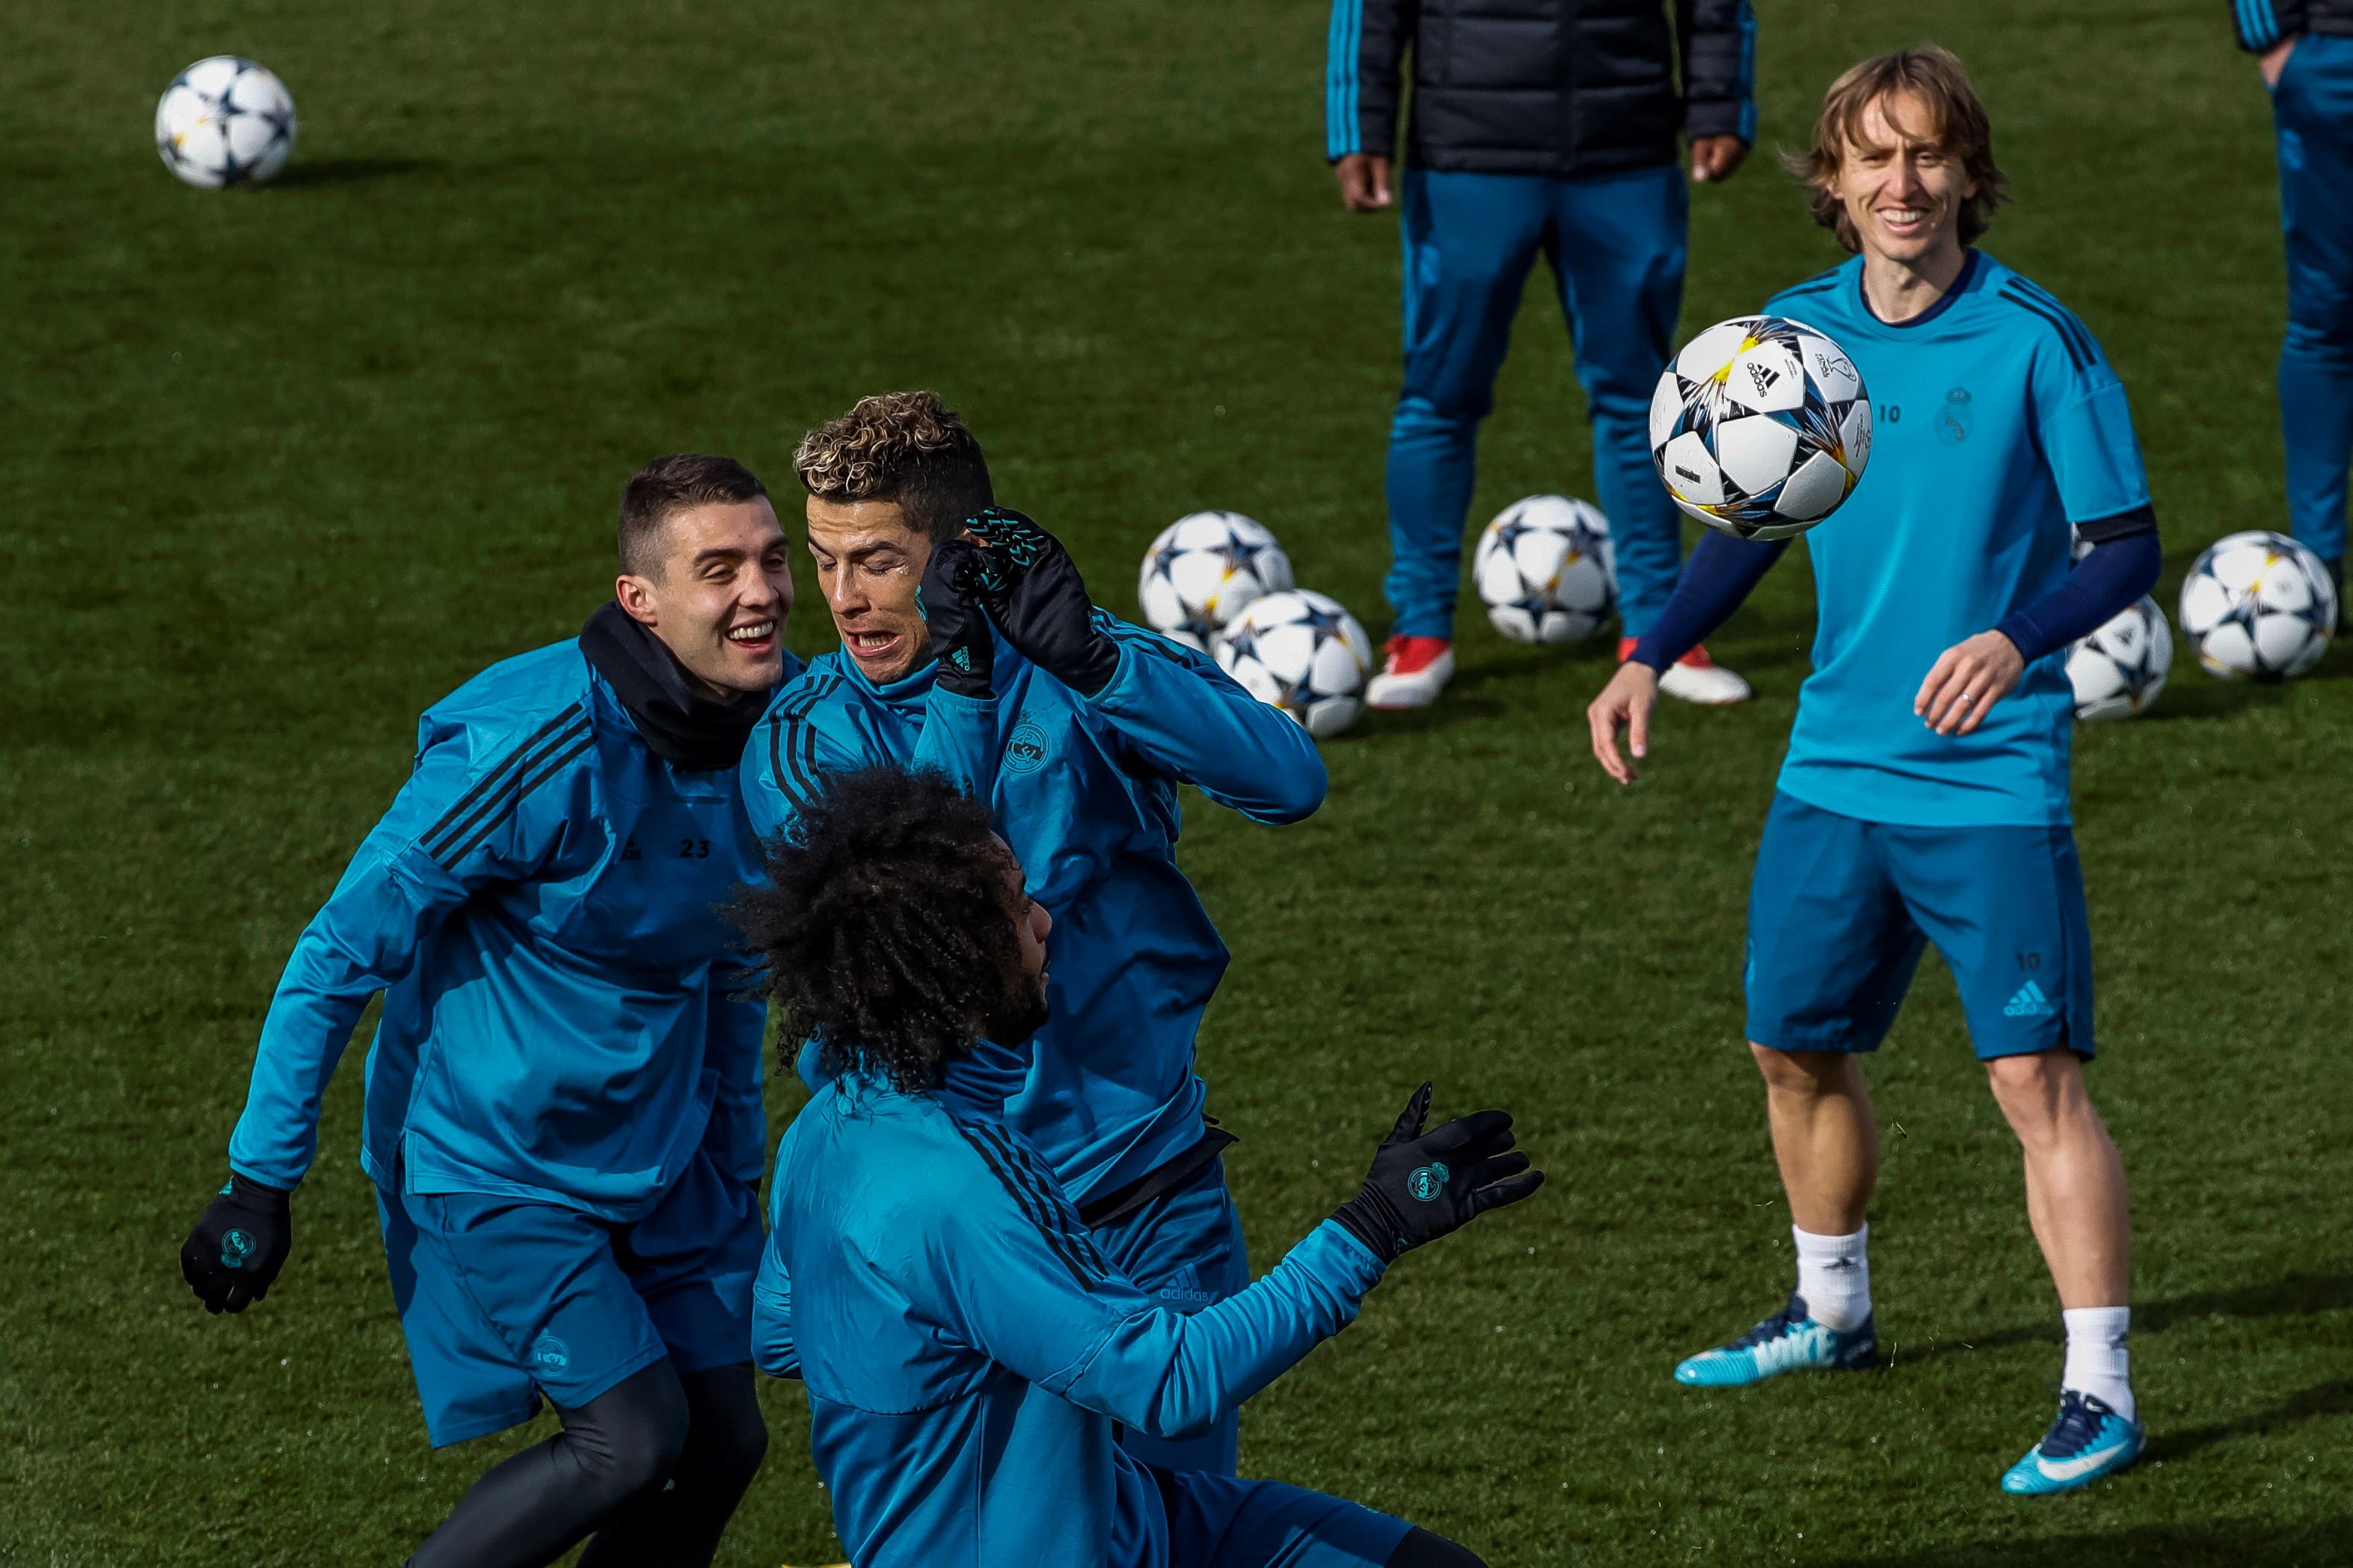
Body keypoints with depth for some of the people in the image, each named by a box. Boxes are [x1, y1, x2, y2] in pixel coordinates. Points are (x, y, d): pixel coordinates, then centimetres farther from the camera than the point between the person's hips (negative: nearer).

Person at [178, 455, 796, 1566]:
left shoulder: (784, 717, -6)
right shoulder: (538, 748, -28)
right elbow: (341, 953, -20)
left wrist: (739, 1150, 19)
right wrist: (260, 1180, -19)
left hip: (657, 1147, 7)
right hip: (497, 1160, -7)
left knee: (722, 1440, 4)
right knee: (635, 1435, -12)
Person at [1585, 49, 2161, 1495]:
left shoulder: (2035, 342, -12)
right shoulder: (1796, 332, 3)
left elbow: (2129, 547, -10)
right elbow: (1753, 521, 17)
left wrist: (2019, 639, -27)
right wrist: (1652, 657, 7)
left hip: (1993, 777, -6)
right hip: (1836, 766, 6)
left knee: (2037, 1075, -11)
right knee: (1796, 1046, 17)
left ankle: (2100, 1394, -7)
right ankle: (1832, 1312, 40)